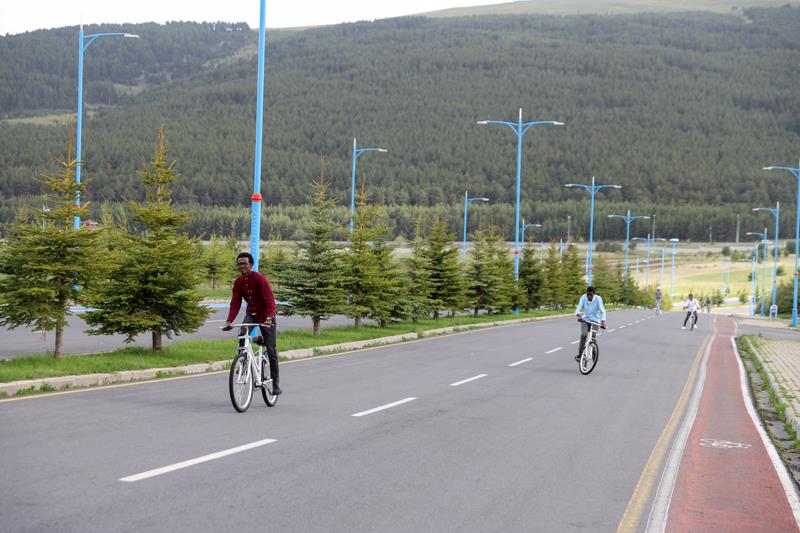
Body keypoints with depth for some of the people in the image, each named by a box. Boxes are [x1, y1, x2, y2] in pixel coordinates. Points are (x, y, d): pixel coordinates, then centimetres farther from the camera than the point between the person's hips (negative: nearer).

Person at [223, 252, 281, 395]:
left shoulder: (260, 279, -20)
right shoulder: (238, 282, -4)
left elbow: (270, 300, -27)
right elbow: (235, 303, -6)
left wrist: (269, 318, -42)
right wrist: (229, 321, -21)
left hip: (266, 316, -4)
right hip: (251, 314, 4)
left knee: (271, 350, -3)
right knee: (242, 336, -28)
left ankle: (275, 384, 4)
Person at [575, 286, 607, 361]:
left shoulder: (598, 299, -17)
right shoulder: (583, 297, -12)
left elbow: (602, 310, -25)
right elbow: (579, 307, -20)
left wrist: (603, 321, -41)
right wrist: (578, 315, -42)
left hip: (595, 320, -1)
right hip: (585, 319, 1)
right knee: (583, 335, -21)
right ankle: (579, 354, -15)